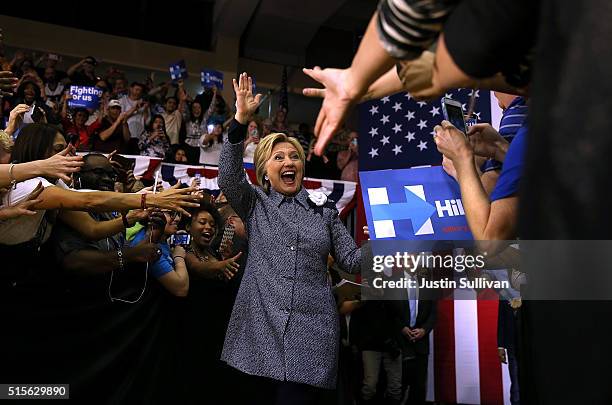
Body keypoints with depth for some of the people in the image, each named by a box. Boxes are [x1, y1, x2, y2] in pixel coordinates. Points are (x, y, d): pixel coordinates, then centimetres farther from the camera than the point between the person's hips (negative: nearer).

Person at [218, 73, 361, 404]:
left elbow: (351, 260, 9)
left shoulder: (323, 209, 13)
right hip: (262, 328, 0)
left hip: (312, 332, 1)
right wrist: (241, 119, -19)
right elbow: (228, 178, -10)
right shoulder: (255, 204, 10)